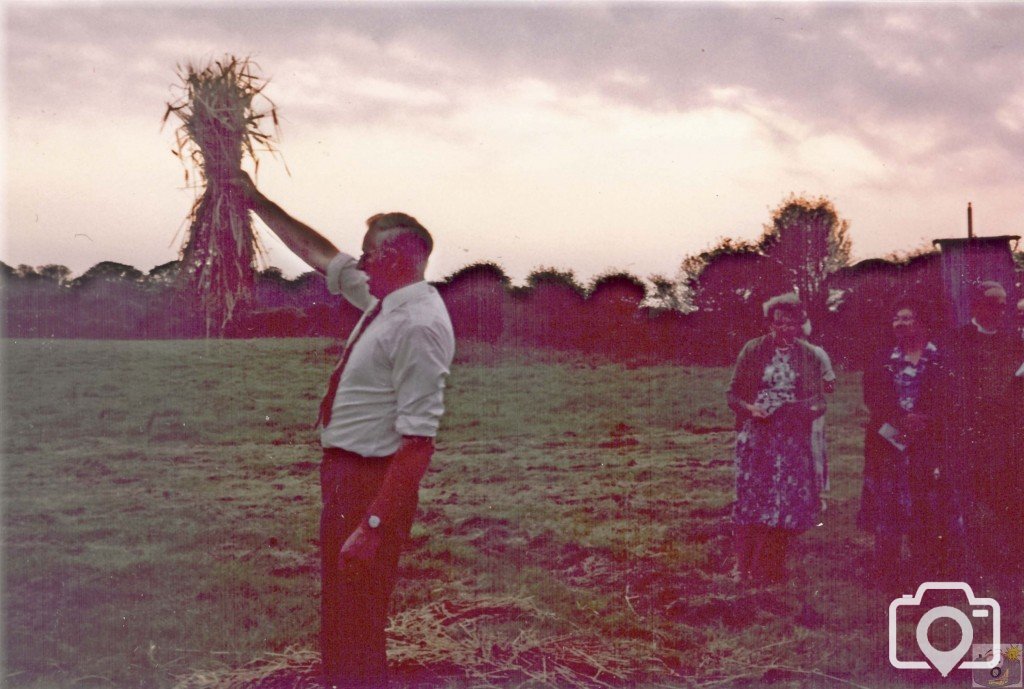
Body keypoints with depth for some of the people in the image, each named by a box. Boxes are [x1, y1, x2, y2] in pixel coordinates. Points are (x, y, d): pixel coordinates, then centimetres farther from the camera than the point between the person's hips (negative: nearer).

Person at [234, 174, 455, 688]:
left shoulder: (419, 324, -23)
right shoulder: (384, 299, 6)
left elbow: (417, 440, -27)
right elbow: (319, 253, 22)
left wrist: (375, 525, -29)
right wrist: (258, 202, 22)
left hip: (375, 478, -10)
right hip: (344, 469, 10)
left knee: (358, 622, 0)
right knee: (337, 609, 23)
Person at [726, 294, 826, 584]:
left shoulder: (808, 356, 6)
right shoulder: (752, 351, 2)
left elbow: (818, 399, 9)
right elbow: (733, 393, 3)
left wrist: (813, 408, -14)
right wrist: (750, 408, -17)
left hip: (792, 441, 1)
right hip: (755, 437, -1)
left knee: (786, 502, 2)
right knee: (750, 499, 0)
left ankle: (771, 568, 15)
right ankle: (745, 566, 12)